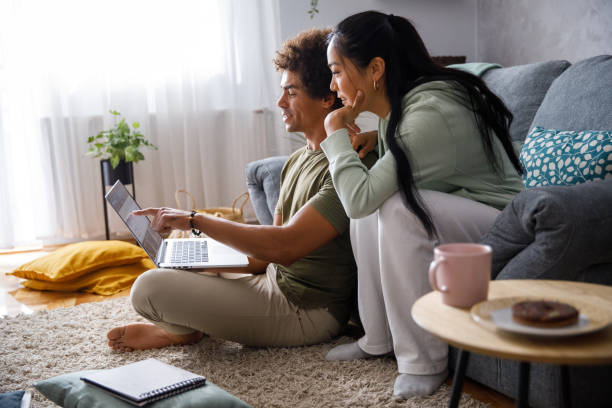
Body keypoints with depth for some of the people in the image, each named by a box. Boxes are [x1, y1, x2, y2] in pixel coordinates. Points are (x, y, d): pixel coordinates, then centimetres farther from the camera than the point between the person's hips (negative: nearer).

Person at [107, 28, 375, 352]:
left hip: (305, 312, -10)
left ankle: (183, 331, 10)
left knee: (149, 288, -19)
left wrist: (196, 220, -23)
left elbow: (285, 246, -30)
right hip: (273, 282, 10)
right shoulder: (297, 160, 12)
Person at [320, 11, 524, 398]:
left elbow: (359, 197, -31)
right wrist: (376, 138, 2)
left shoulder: (430, 114, -27)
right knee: (374, 200, 1)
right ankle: (378, 339, 6)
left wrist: (336, 133, -15)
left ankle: (425, 363, -20)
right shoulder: (399, 106, 2)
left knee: (399, 206, -30)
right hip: (452, 215, 10)